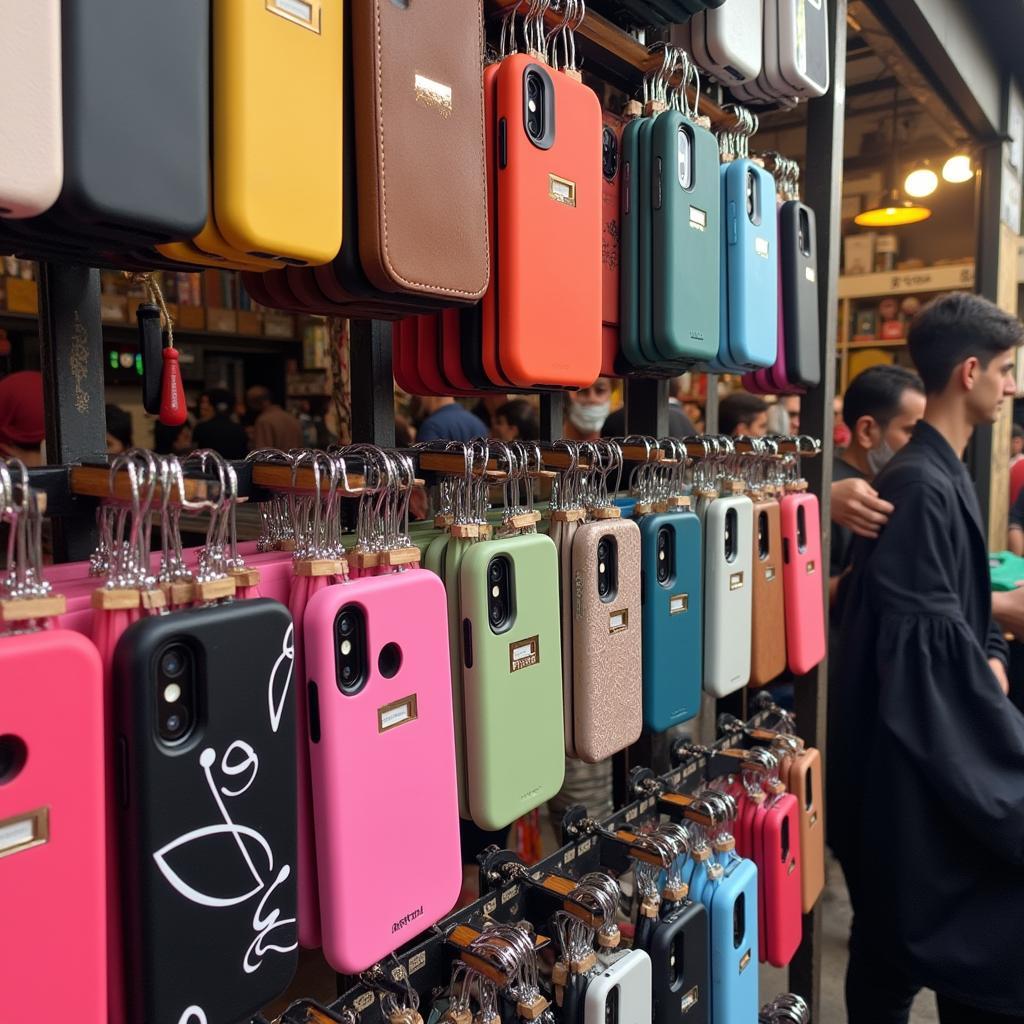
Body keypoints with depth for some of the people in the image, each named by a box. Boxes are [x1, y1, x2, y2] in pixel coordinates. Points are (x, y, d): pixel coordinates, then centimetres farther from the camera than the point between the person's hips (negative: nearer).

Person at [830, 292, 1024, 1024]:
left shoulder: (948, 472, 10)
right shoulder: (917, 483, -22)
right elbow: (926, 630, -23)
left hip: (951, 729, 10)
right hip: (919, 740, -10)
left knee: (965, 920, 22)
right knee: (909, 922, 6)